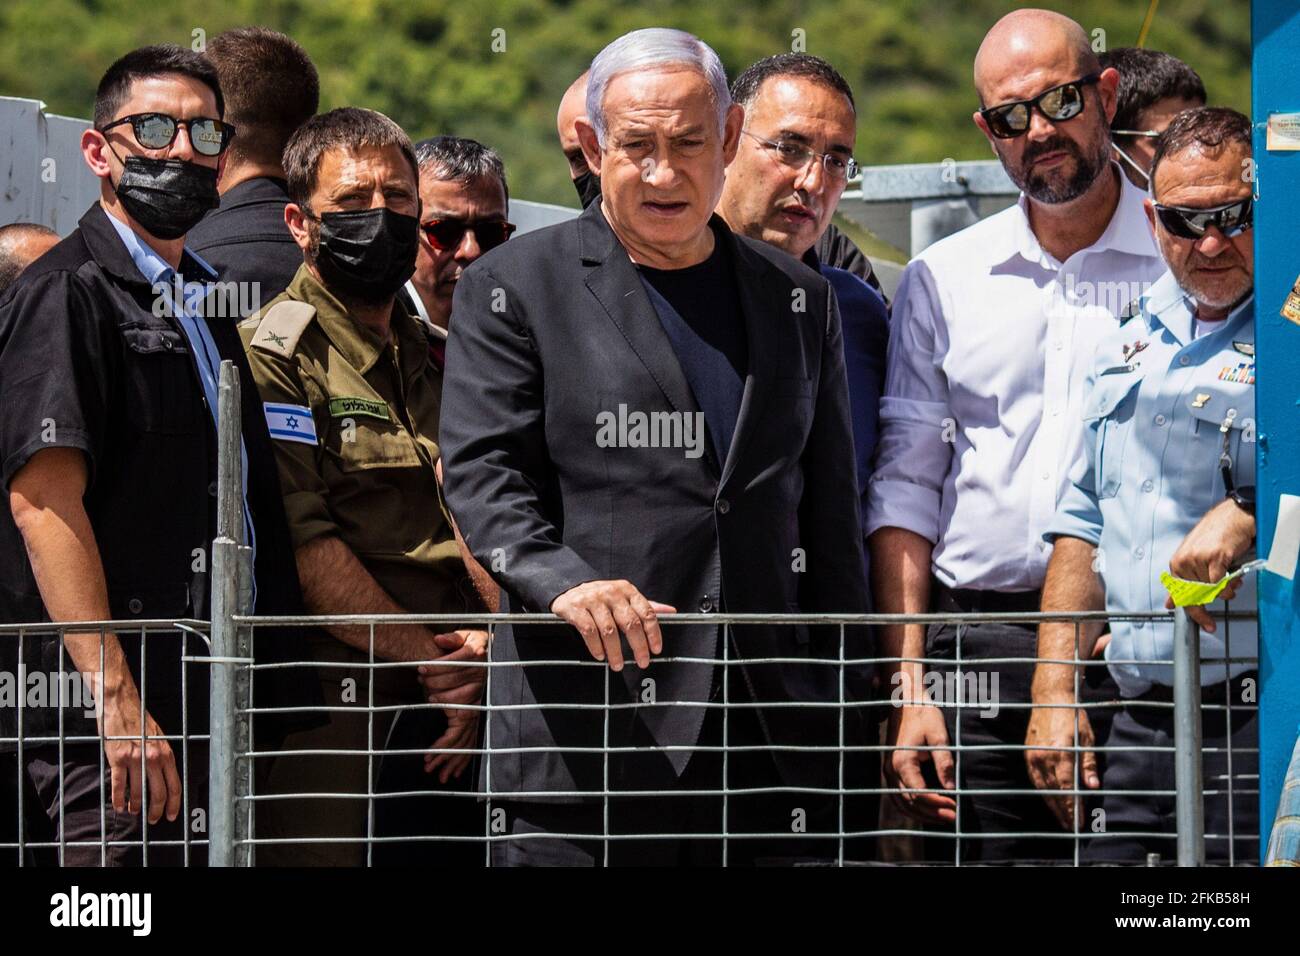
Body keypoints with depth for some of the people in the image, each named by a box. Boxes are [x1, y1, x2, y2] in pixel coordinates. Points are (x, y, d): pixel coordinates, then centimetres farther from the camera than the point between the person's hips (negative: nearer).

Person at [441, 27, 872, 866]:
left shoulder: (799, 300, 16)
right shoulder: (514, 288, 5)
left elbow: (829, 517, 17)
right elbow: (483, 474, -5)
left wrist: (845, 704, 11)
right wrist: (563, 583, -24)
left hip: (770, 734, 3)